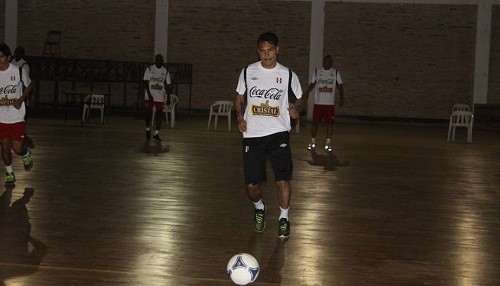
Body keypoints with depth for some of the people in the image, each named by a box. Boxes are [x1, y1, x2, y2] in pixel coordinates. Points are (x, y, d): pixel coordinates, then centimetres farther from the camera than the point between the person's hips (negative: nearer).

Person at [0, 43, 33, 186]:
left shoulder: (19, 71, -9)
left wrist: (21, 99, -10)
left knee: (18, 148, -4)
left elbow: (28, 86, 7)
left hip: (17, 117, -2)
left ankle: (27, 154, 33)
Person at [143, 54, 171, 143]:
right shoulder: (149, 69, -2)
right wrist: (149, 94, -16)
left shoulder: (165, 71, 4)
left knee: (159, 114, -5)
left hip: (160, 97, 1)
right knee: (149, 113, 7)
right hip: (149, 96, -1)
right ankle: (148, 130, 29)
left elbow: (167, 85, 7)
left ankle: (156, 134, -3)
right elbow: (146, 83, -6)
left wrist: (168, 98, 4)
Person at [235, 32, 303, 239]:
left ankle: (284, 218, 13)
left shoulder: (288, 75, 2)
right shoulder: (248, 72, 5)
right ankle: (259, 209, 33)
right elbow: (239, 98, 17)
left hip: (278, 134, -1)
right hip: (252, 135, 1)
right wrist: (240, 117, 0)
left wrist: (296, 109, -6)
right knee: (251, 184, 1)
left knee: (283, 179, -9)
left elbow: (299, 98, 16)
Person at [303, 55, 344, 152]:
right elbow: (312, 84, 11)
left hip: (330, 103, 0)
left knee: (329, 122, -1)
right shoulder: (317, 71, 7)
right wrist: (307, 92, -7)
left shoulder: (335, 72, 5)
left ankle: (328, 143, 7)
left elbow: (340, 85, 4)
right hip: (318, 102, 0)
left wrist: (341, 98, -9)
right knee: (315, 122, 0)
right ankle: (313, 142, 11)